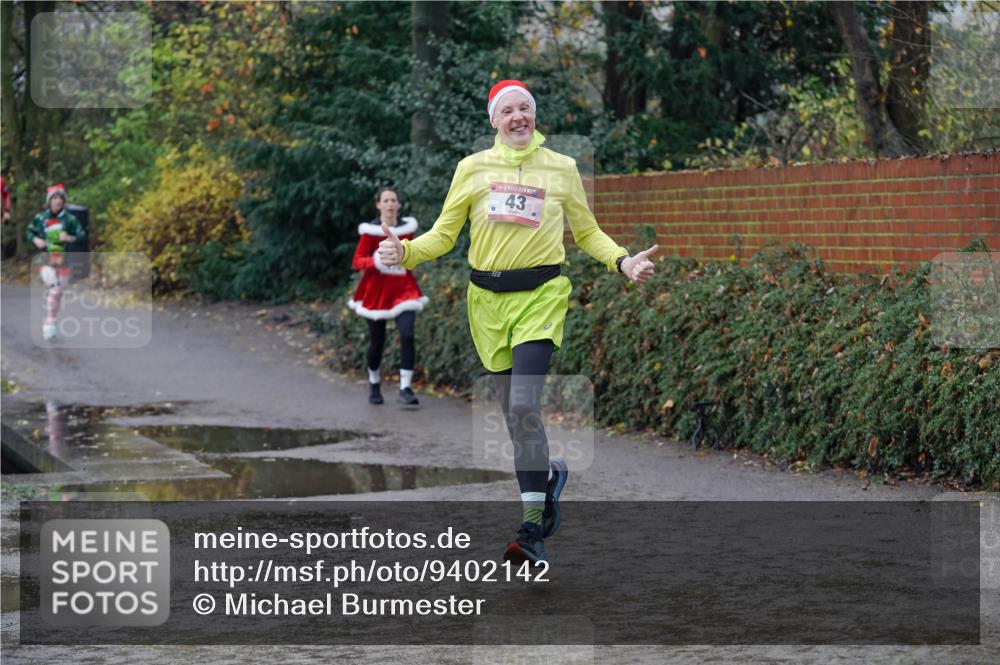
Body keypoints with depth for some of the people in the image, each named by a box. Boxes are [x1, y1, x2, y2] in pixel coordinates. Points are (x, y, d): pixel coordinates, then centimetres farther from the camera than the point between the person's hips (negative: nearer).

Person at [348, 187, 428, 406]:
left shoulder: (407, 228, 5)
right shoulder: (370, 231, -5)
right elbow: (357, 261, -8)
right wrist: (375, 261, -25)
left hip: (403, 287, 2)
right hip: (377, 289, -2)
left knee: (408, 336, -17)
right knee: (377, 341, 7)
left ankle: (405, 389, -15)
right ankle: (374, 385, 32)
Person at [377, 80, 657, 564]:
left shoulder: (562, 168, 6)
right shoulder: (473, 168, 6)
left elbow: (587, 233, 16)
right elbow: (443, 234, 8)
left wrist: (623, 262, -1)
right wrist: (405, 253, -11)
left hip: (540, 296, -3)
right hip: (487, 300, 3)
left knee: (523, 406, -18)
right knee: (513, 411, 5)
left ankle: (533, 527, -10)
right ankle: (549, 475, 34)